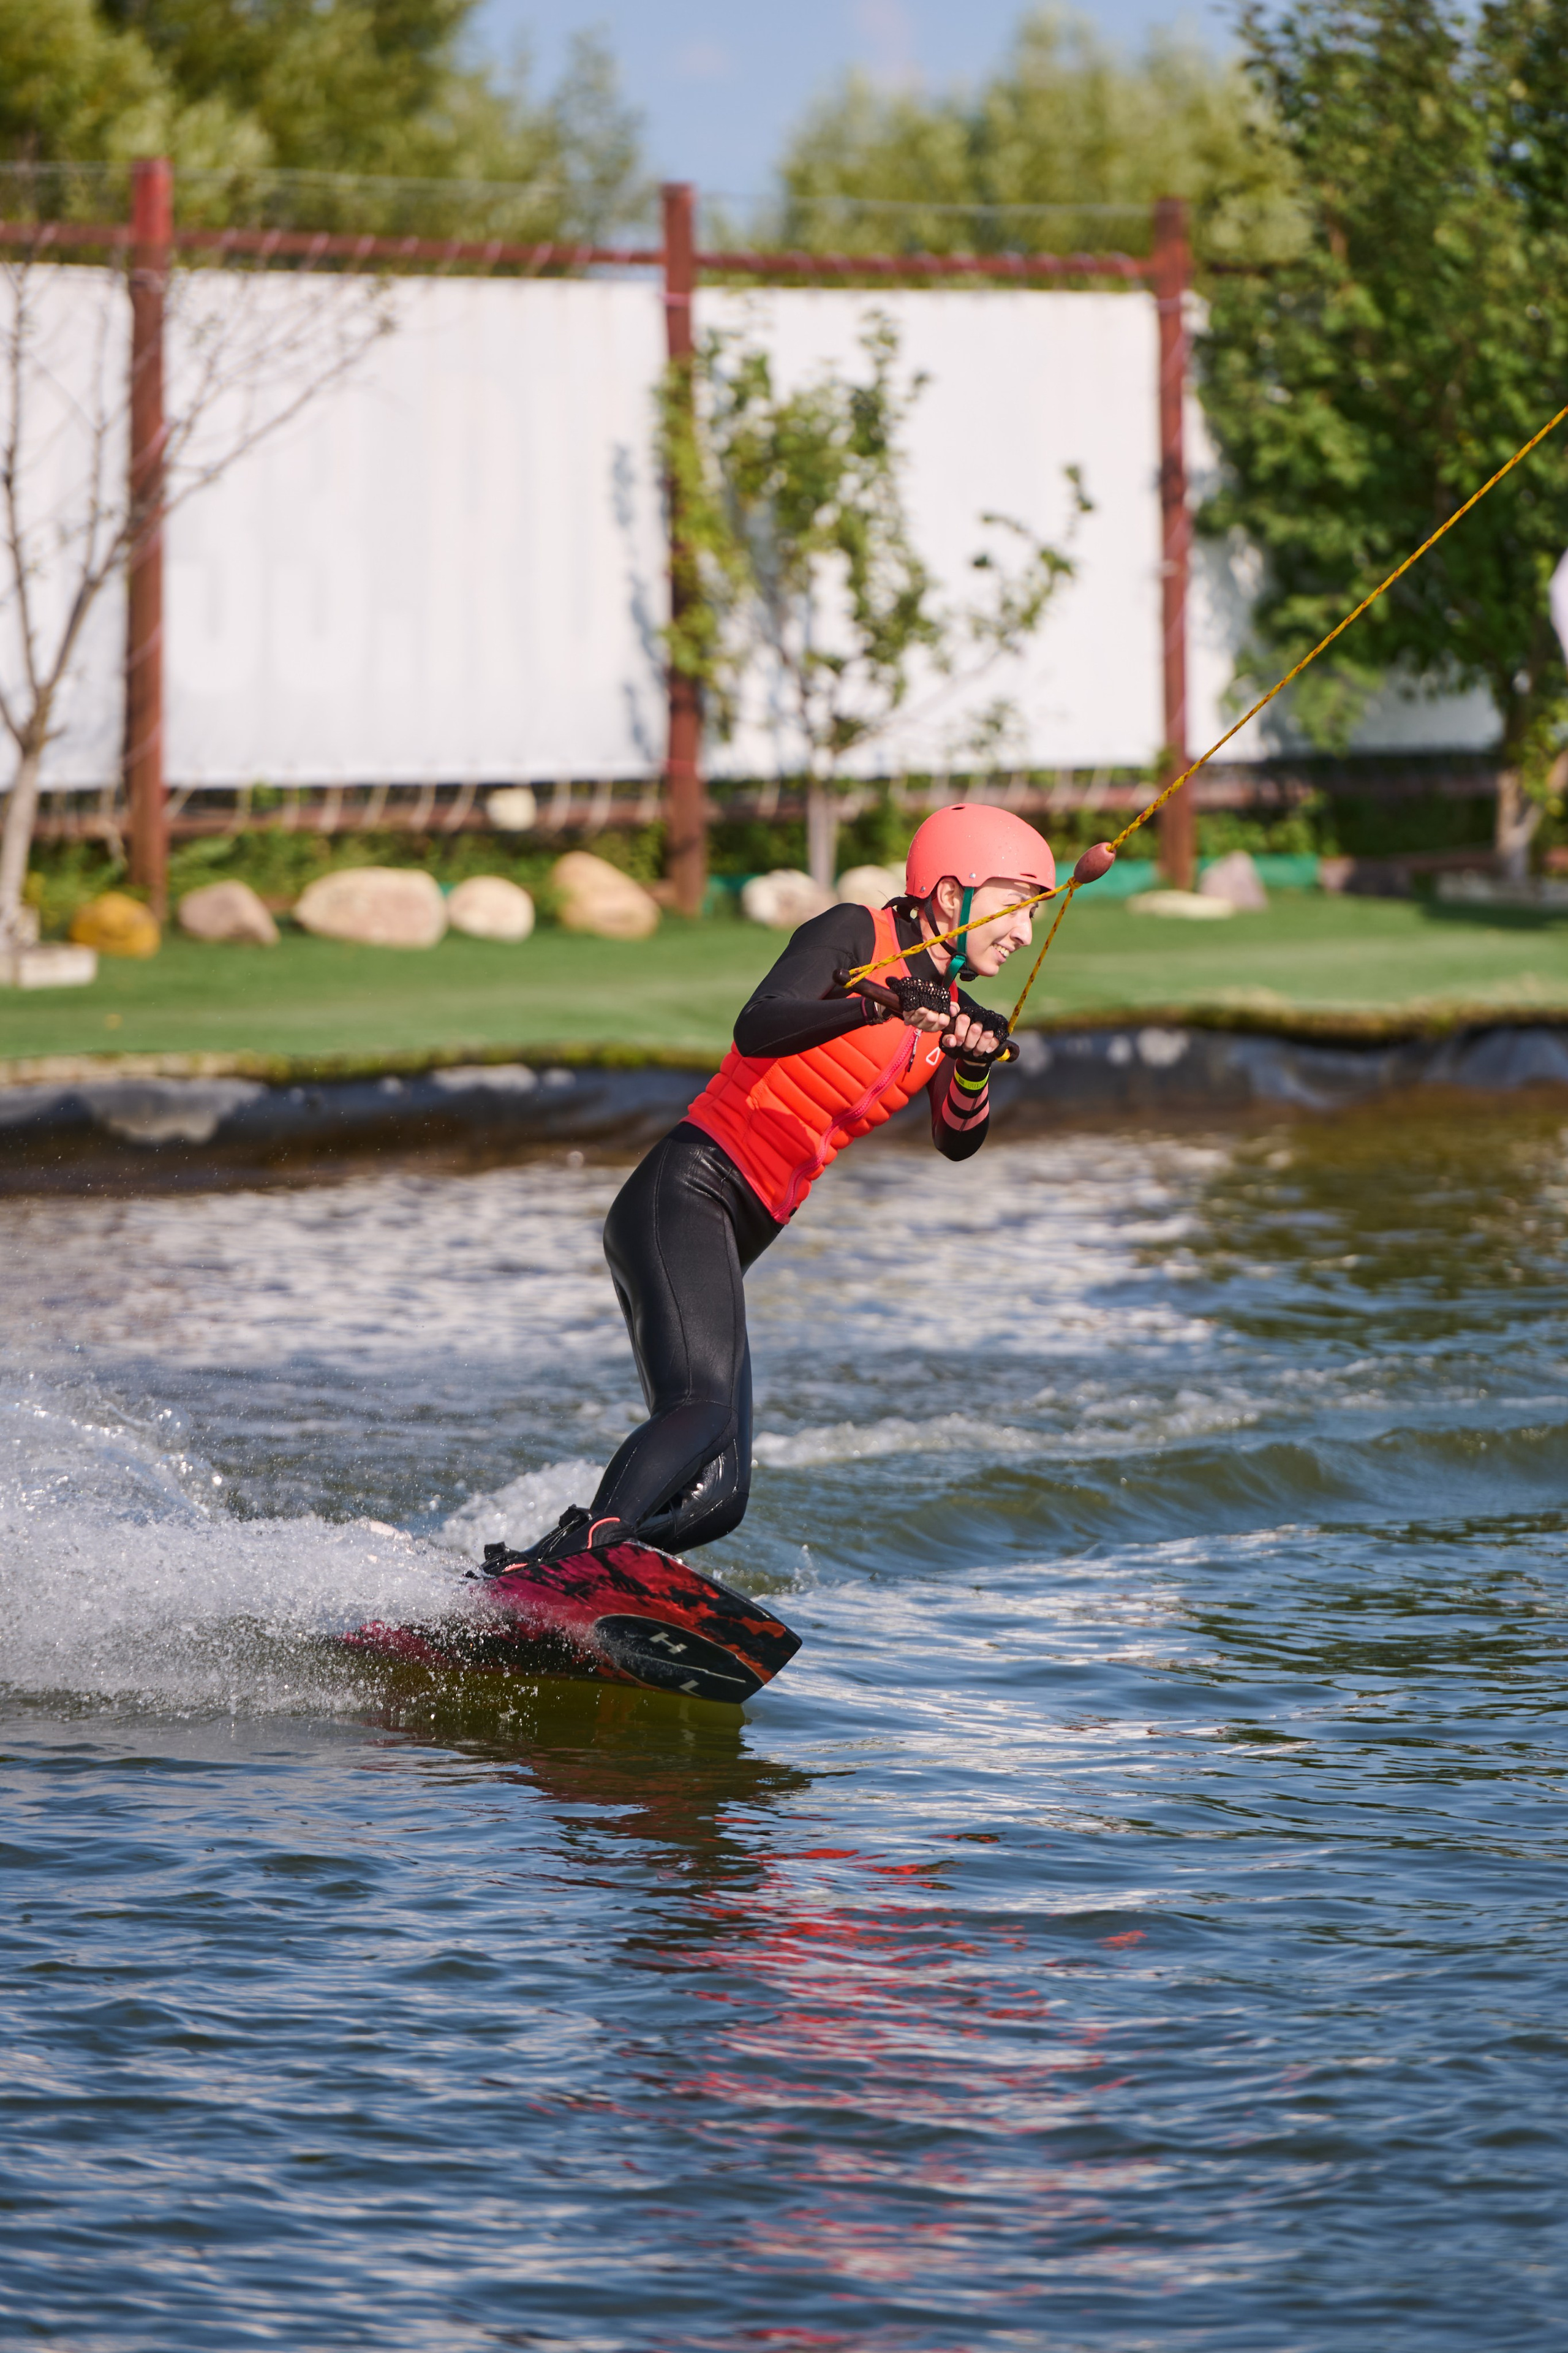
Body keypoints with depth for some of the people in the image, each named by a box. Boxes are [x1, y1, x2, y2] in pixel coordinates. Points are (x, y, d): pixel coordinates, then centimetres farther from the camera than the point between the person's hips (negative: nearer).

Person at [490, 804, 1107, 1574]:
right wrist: (879, 1006, -36)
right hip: (686, 1196, -9)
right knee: (703, 1407, -32)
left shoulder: (951, 1013, 18)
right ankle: (585, 1549, -46)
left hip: (729, 1240, 9)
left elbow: (955, 1141, 1)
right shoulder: (854, 935, -4)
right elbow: (756, 1031, -22)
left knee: (716, 1497, -3)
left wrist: (974, 1071, -19)